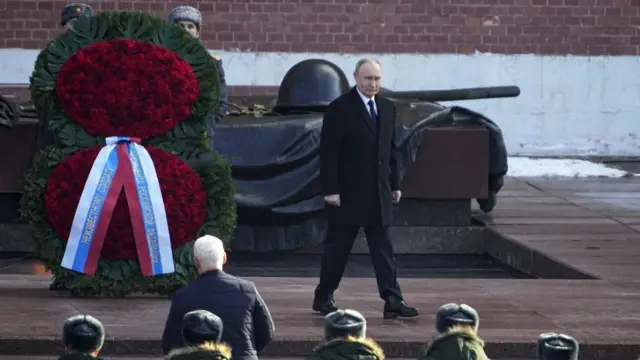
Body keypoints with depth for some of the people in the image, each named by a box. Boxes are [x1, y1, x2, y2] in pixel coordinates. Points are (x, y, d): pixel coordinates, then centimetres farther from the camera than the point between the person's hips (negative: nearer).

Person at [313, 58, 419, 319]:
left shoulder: (387, 108, 11)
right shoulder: (339, 109, -8)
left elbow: (391, 149, 15)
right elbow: (328, 153, -10)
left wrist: (395, 184, 11)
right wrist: (330, 190, -15)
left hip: (378, 192, 5)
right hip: (347, 192, -5)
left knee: (383, 249, 0)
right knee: (337, 248, 3)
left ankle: (393, 300, -5)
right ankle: (323, 298, 15)